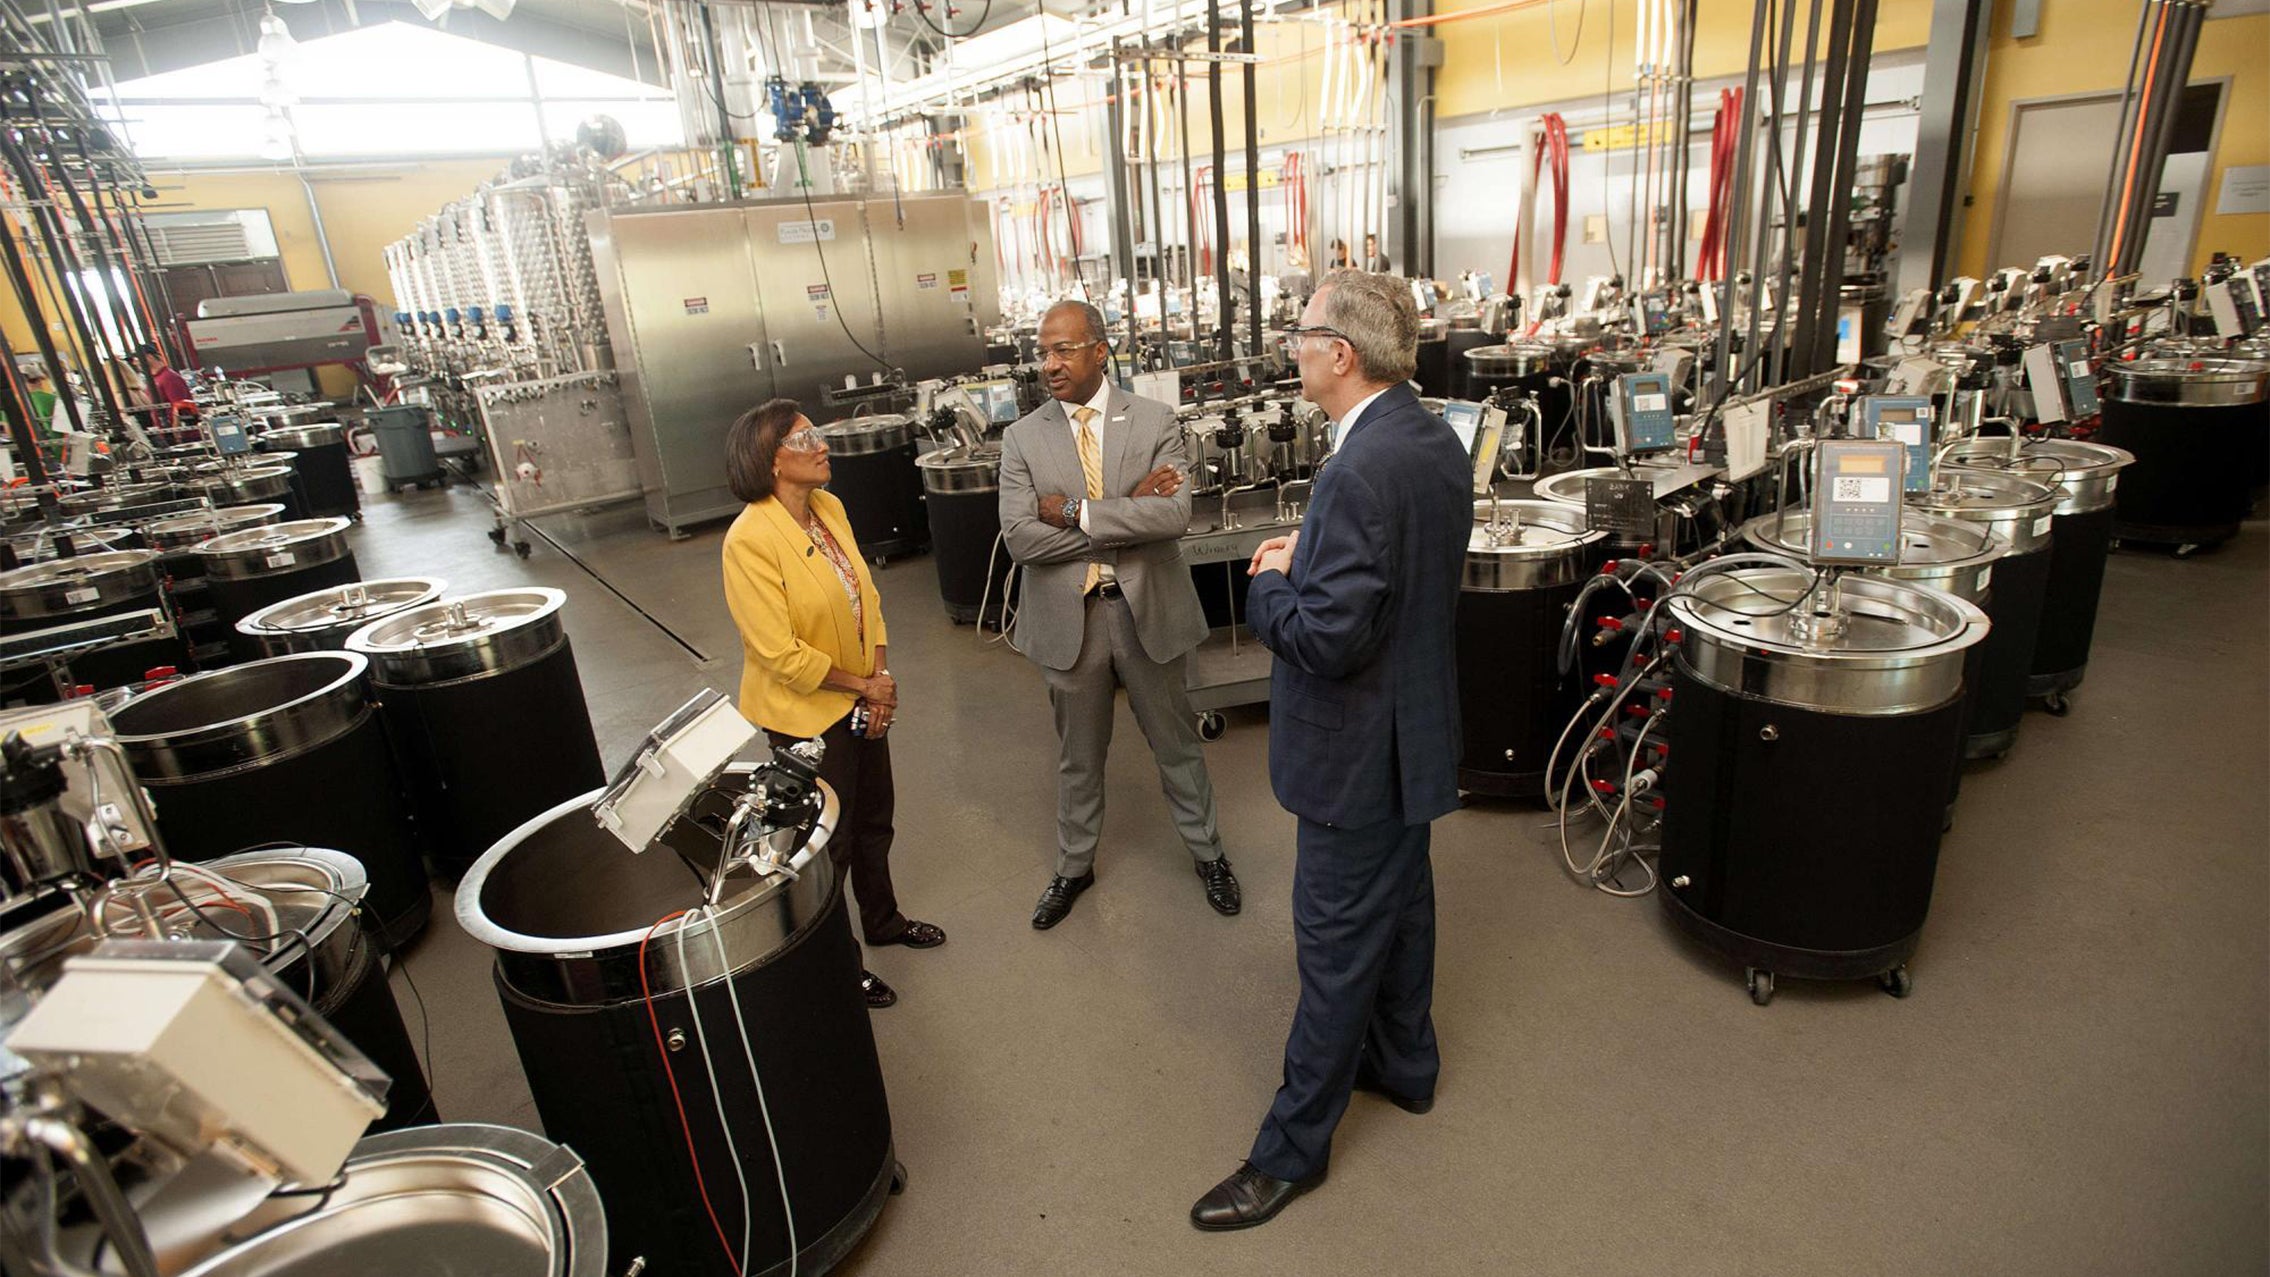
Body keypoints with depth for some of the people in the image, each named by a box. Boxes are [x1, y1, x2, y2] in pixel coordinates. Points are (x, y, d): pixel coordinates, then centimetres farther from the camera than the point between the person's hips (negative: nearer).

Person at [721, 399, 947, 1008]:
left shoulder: (830, 508, -2)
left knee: (874, 819, 23)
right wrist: (865, 685, -15)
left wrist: (883, 676, -7)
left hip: (864, 702, 7)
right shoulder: (750, 540, -25)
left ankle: (882, 919, 48)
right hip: (806, 714, -7)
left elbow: (866, 595, 4)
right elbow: (782, 654, -25)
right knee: (826, 841, 11)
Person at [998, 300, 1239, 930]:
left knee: (1176, 742, 16)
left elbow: (1176, 513, -20)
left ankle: (1207, 851, 39)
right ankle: (1075, 866, 39)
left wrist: (1077, 512, -21)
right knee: (1078, 756, 18)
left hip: (1147, 610, -1)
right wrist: (1129, 516, -18)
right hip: (1068, 617, 1)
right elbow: (1020, 537, -15)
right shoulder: (1022, 438, -4)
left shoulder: (1155, 421, -6)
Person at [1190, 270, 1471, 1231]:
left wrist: (1269, 583, -12)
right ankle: (1404, 1064, 47)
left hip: (1358, 747, -10)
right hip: (1414, 728, 10)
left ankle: (1292, 1148, 24)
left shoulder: (1360, 473, -29)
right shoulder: (1434, 439, 2)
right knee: (1399, 900, 25)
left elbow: (1327, 638, -30)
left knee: (1337, 943, 5)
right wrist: (1308, 559, 2)